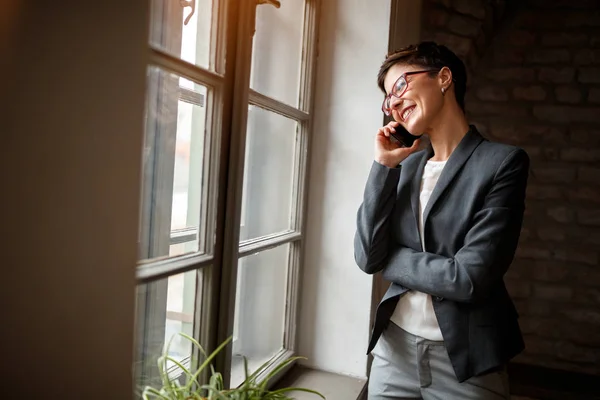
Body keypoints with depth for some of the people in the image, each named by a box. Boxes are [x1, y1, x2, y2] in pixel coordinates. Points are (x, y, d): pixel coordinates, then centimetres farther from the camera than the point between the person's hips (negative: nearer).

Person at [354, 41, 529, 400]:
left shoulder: (503, 162, -12)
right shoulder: (406, 165, 2)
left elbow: (469, 278, -20)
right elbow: (368, 258, -6)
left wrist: (389, 258, -8)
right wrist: (384, 166, -10)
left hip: (466, 362, -4)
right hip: (394, 349, 4)